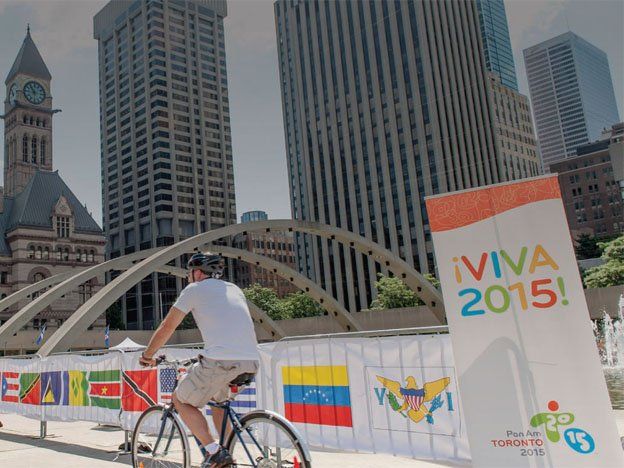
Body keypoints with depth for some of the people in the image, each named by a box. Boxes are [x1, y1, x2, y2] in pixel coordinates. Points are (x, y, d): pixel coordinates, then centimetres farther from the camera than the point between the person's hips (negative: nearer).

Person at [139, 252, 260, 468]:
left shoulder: (194, 289, 11)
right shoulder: (234, 289, 27)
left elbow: (167, 327, 13)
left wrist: (147, 355, 28)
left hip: (219, 361, -6)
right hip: (251, 362, 7)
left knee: (181, 400, 16)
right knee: (218, 398, 33)